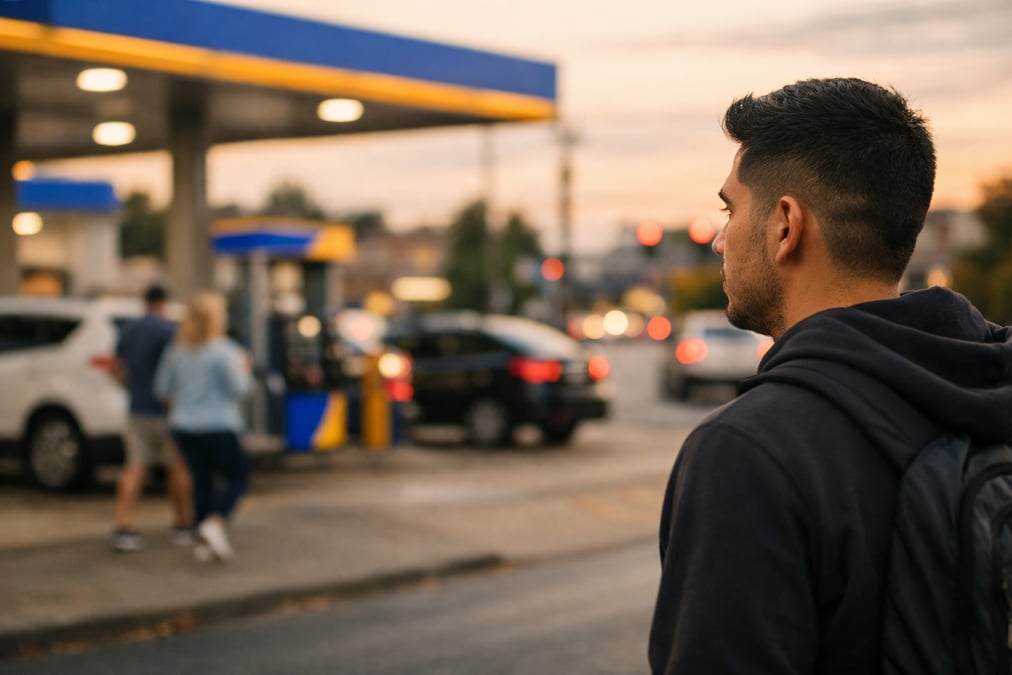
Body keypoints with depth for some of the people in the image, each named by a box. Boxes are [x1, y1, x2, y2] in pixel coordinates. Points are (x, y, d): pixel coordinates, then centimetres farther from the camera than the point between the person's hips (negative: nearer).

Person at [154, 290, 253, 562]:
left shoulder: (177, 349, 5)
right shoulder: (223, 350, -14)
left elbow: (162, 387, 9)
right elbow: (239, 388, -12)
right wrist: (244, 370, 6)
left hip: (183, 427, 6)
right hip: (216, 426, -6)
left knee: (202, 479, 11)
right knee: (238, 476, 7)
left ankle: (204, 542, 9)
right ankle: (215, 524, -13)